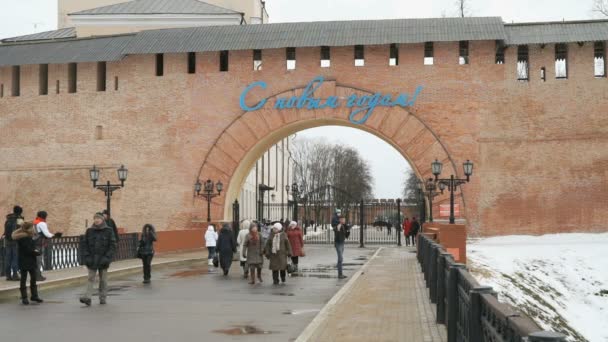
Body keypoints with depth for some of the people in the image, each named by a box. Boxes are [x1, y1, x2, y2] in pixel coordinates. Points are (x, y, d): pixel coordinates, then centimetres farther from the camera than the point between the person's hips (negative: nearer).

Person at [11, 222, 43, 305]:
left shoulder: (31, 239, 10)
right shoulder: (22, 239, -15)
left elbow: (34, 249, 8)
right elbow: (28, 250, -20)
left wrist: (36, 251, -12)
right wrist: (35, 252, -8)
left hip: (32, 262, 7)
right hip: (24, 262, -7)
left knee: (33, 279, 11)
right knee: (23, 279, 1)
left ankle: (34, 295, 20)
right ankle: (24, 297, 7)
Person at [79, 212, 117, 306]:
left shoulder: (108, 231, -1)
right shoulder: (89, 231, 5)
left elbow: (113, 245, -4)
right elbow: (84, 244, 6)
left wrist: (107, 257, -14)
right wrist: (86, 256, -6)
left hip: (103, 260, -1)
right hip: (92, 260, 1)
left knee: (103, 279, 7)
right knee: (91, 278, -4)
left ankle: (103, 298, 16)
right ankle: (87, 297, -11)